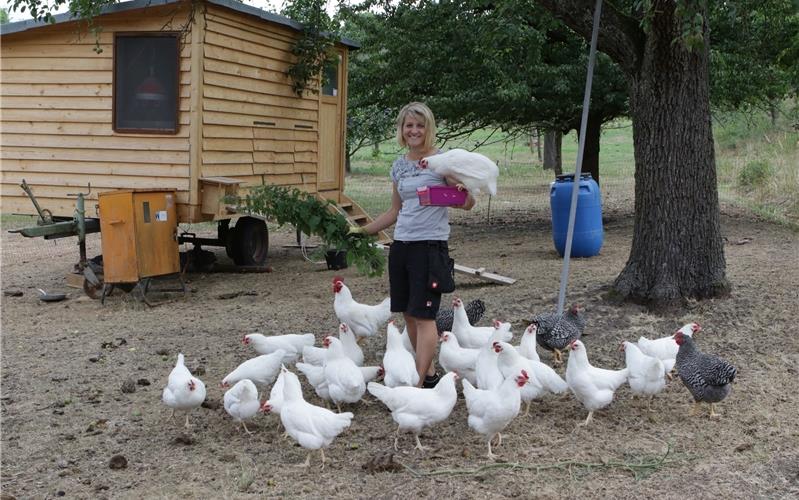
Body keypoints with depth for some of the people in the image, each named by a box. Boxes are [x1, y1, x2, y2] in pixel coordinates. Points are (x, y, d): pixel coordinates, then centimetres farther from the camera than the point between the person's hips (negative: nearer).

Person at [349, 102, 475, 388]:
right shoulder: (399, 166, 11)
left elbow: (467, 204, -7)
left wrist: (465, 189, -29)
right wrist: (363, 230, 19)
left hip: (430, 245, -6)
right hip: (401, 245, 7)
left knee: (423, 315, -8)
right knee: (408, 314, 10)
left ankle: (418, 382, -6)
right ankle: (428, 372, 22)